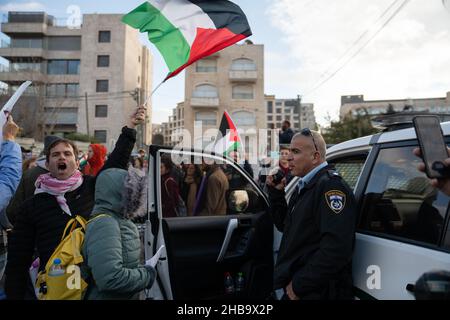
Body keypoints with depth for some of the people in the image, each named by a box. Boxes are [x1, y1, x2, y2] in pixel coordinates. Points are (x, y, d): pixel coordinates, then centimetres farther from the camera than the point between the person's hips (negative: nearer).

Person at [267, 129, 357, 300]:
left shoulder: (330, 186, -19)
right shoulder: (304, 186, 10)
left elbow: (336, 248, -29)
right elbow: (285, 226, 18)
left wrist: (298, 285, -21)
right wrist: (275, 191, 6)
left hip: (317, 292, -8)